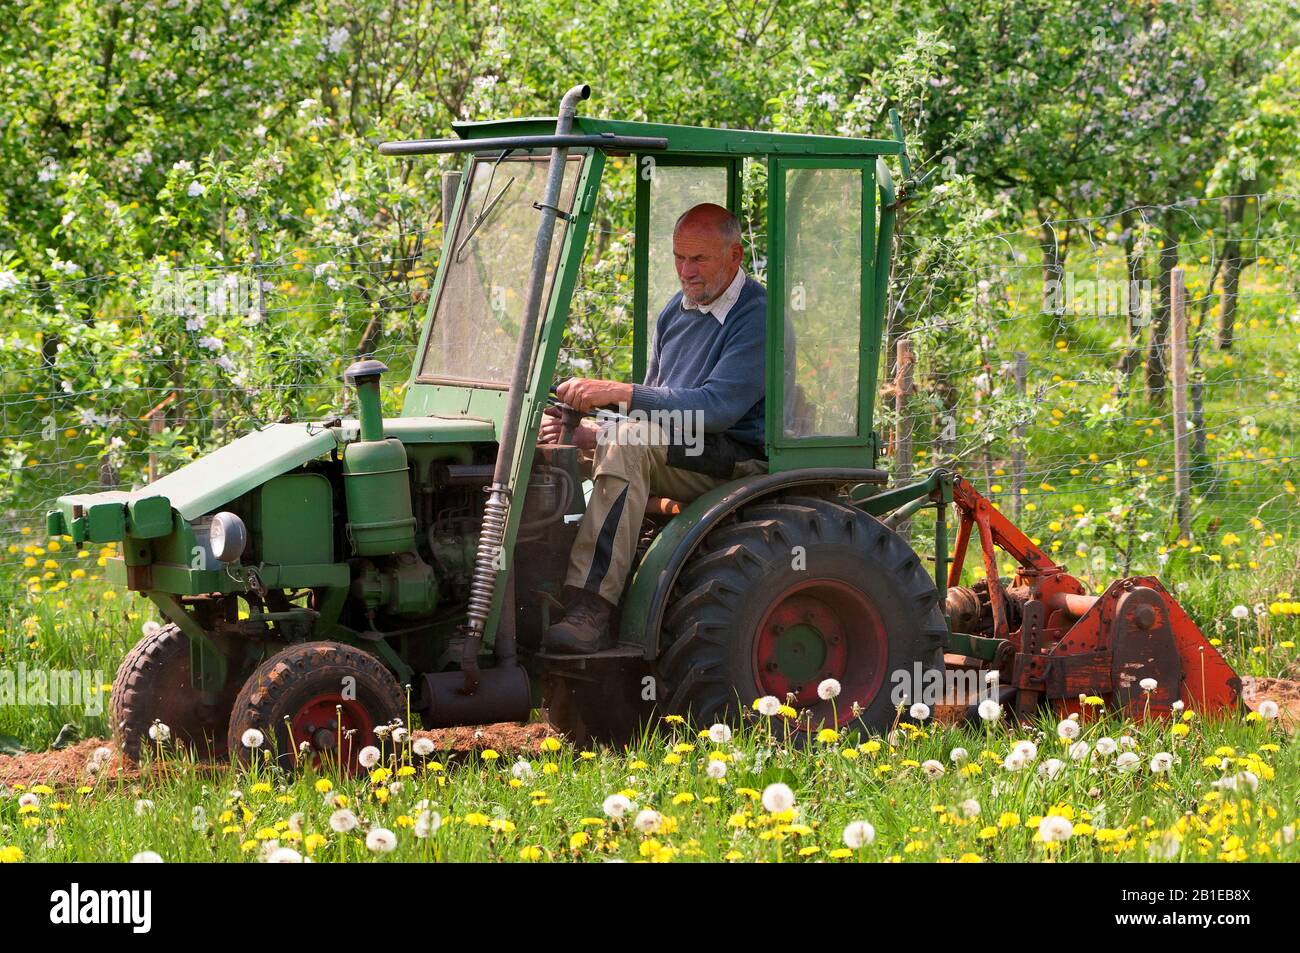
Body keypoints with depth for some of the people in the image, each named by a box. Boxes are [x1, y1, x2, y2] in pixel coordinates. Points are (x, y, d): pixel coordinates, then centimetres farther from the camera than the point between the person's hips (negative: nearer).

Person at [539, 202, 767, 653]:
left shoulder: (759, 317, -11)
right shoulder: (676, 311, 15)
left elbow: (718, 407, -24)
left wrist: (617, 392, -28)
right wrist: (590, 433, -1)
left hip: (738, 462, -9)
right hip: (673, 455, 9)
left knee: (629, 446, -34)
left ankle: (590, 610, -43)